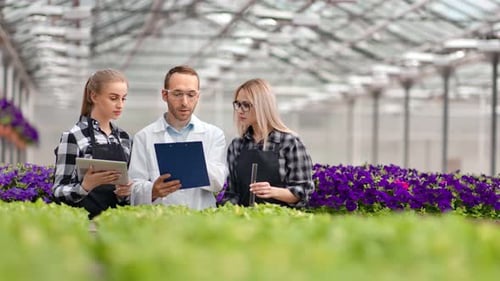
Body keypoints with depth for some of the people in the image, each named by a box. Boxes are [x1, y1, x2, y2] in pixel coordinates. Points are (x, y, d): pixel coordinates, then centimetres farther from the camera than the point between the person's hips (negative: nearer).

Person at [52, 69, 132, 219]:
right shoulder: (73, 137, -4)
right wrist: (85, 186, -25)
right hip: (86, 217, -5)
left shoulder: (124, 138, 12)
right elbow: (58, 192, -6)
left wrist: (125, 192, -5)